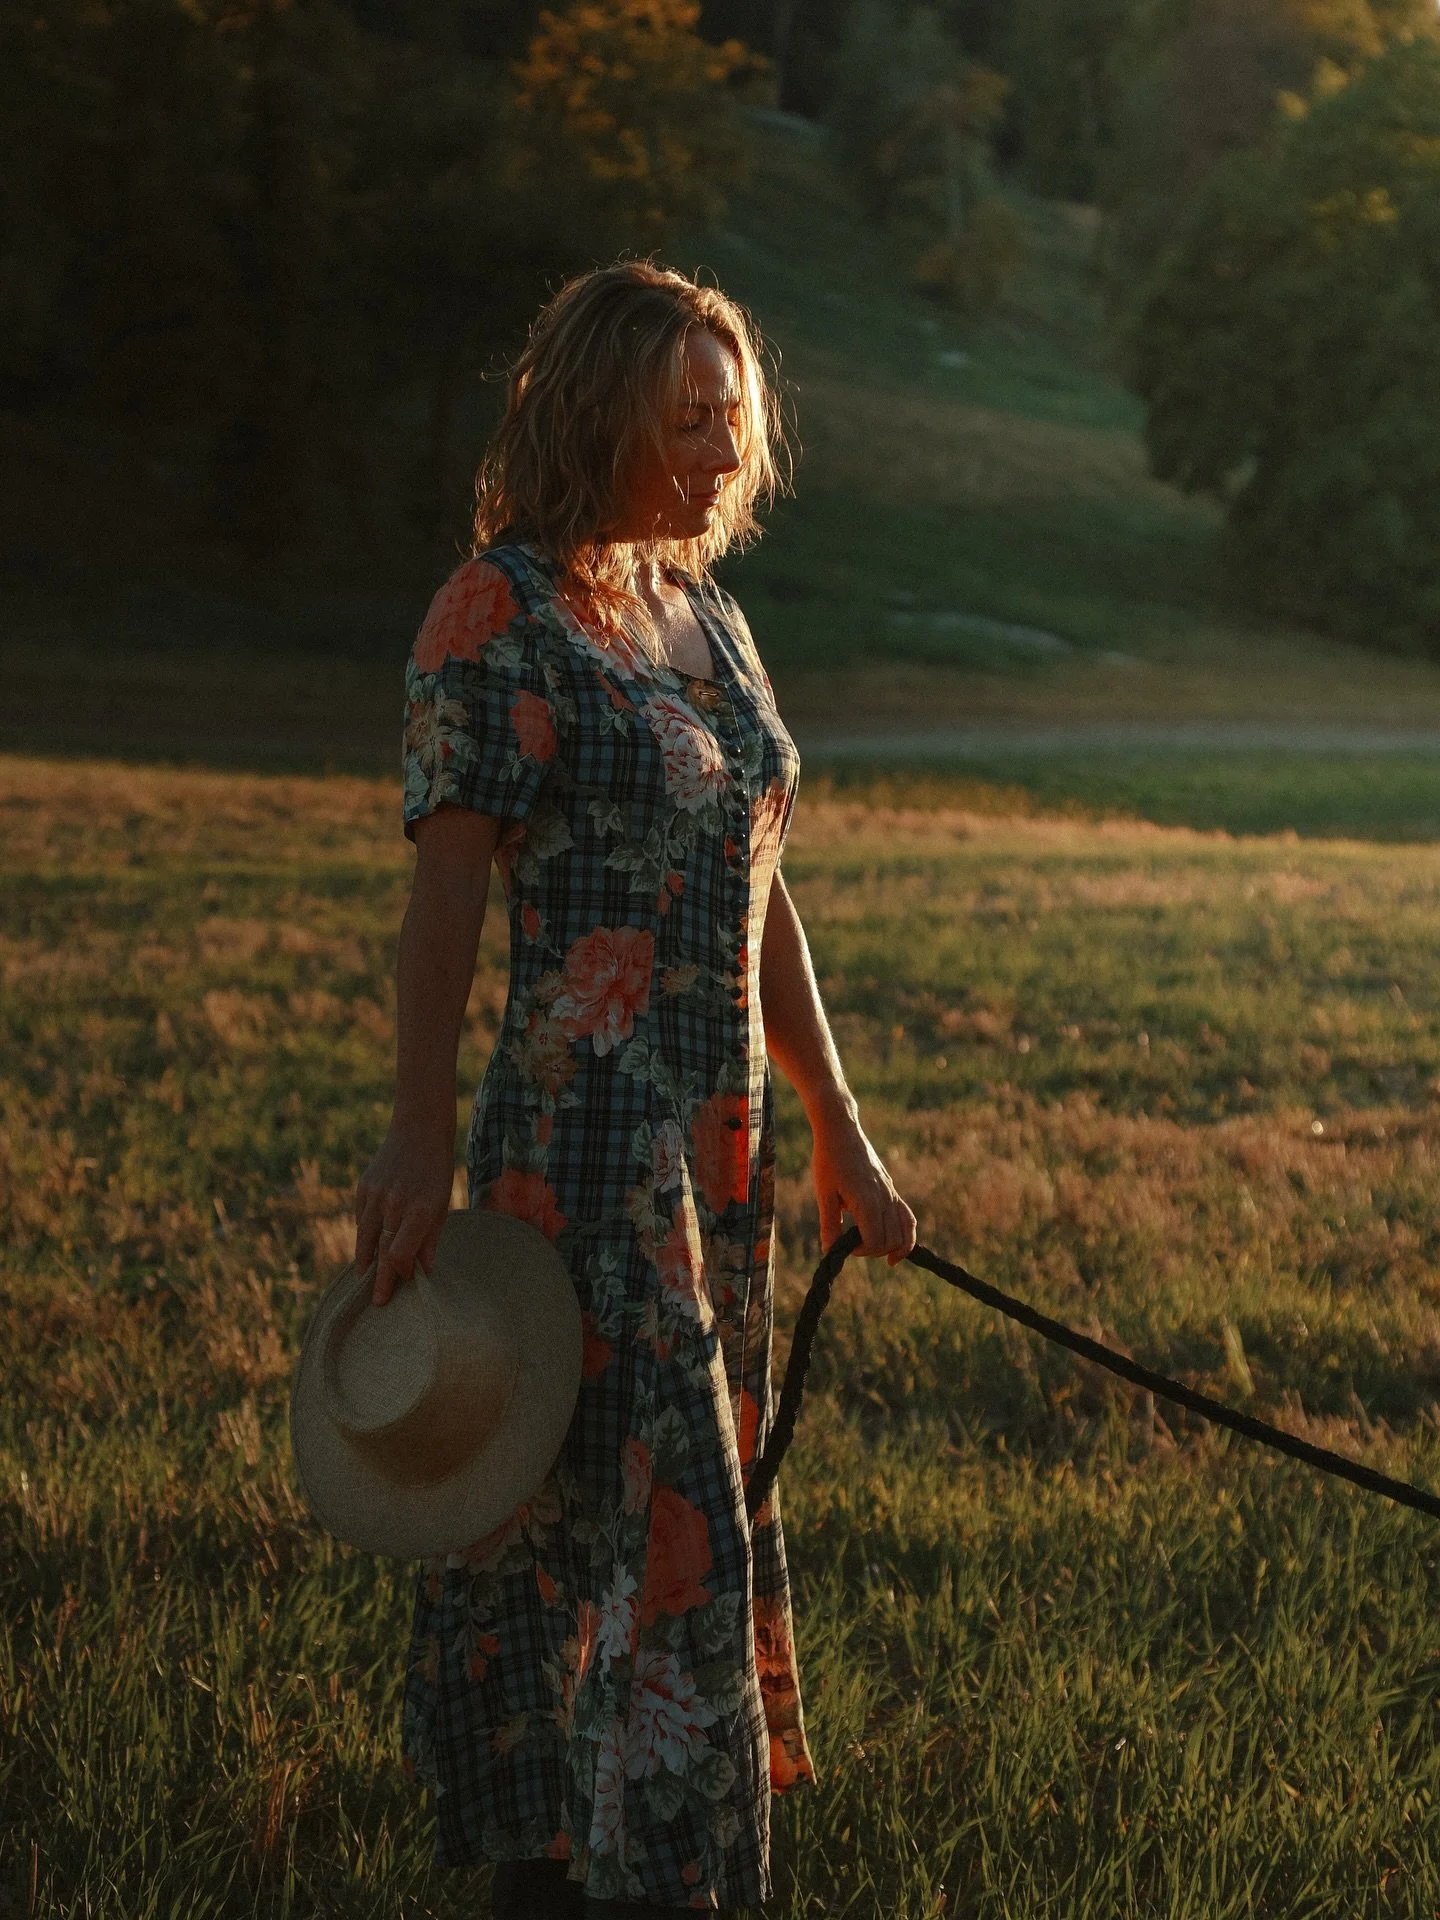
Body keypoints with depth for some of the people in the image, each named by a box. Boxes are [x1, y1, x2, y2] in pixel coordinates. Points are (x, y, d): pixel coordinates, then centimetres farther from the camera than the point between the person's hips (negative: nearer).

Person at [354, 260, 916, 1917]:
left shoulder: (708, 625, 13)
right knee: (659, 1514, -7)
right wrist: (416, 1141, -16)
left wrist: (839, 1134, 18)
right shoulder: (500, 614, -10)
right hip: (582, 1128, -8)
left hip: (722, 1141, 8)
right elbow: (445, 889, -13)